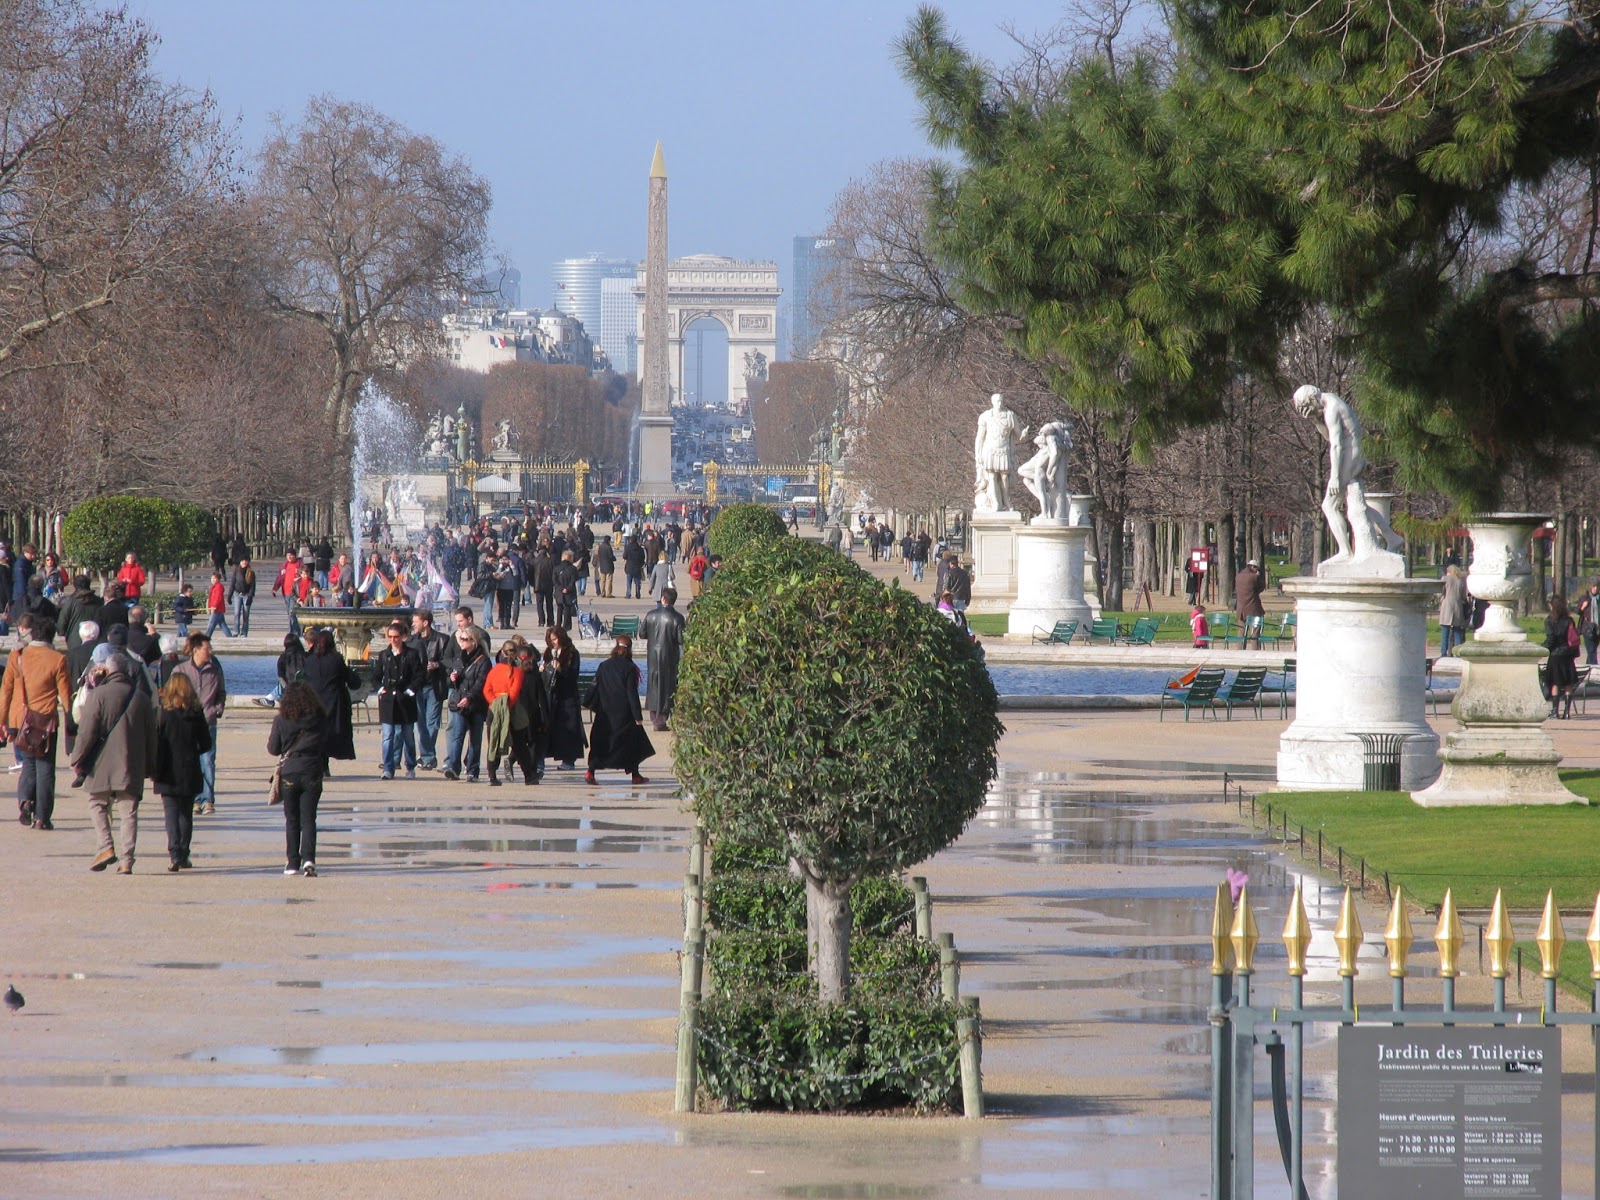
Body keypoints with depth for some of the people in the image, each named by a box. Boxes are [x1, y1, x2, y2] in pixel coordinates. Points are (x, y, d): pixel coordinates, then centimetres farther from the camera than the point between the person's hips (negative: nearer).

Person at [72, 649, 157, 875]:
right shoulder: (141, 698, 7)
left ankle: (106, 846, -3)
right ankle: (127, 860, -1)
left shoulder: (98, 695, -7)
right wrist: (149, 766, 21)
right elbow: (151, 735, 12)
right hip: (132, 767, 3)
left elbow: (87, 731, -10)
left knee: (97, 804, 14)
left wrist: (78, 758, 0)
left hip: (102, 764, -3)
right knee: (128, 812, 4)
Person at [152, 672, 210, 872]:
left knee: (171, 813, -2)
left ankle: (174, 854, -15)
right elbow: (206, 743, 5)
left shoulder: (162, 713, -9)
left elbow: (155, 743, -10)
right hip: (190, 772, 3)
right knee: (186, 814, 13)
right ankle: (183, 855, 15)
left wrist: (154, 772, -3)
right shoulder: (196, 714, -1)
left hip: (168, 774, -3)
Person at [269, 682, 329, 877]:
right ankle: (308, 859, -15)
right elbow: (325, 746, 9)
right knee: (308, 819, 2)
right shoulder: (320, 719, -1)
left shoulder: (281, 720, -5)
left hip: (289, 773, -1)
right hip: (312, 772, 1)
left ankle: (293, 862, 8)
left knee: (292, 820, 10)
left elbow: (273, 749, 2)